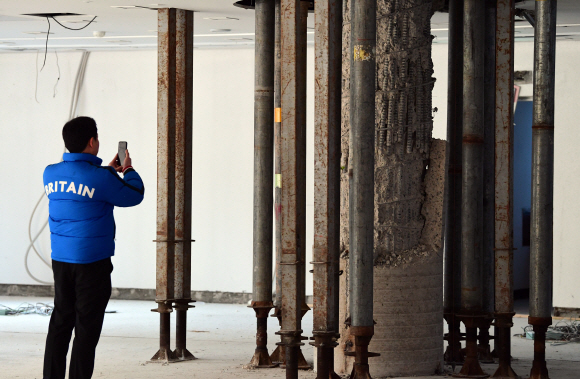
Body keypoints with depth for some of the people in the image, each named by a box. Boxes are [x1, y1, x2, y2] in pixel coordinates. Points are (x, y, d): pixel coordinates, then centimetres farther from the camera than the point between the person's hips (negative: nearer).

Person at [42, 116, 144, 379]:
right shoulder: (101, 178, -16)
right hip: (92, 261, -6)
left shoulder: (51, 174, 3)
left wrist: (109, 170, 25)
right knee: (87, 326, 1)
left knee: (60, 322, 13)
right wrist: (128, 170, 15)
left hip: (60, 260, 6)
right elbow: (134, 195, -2)